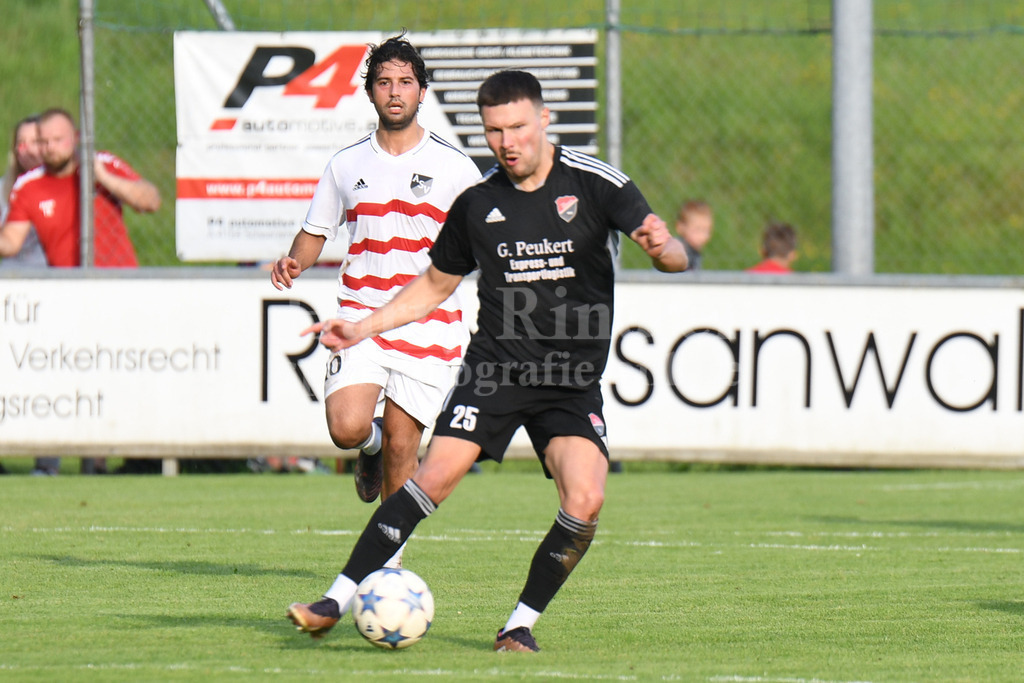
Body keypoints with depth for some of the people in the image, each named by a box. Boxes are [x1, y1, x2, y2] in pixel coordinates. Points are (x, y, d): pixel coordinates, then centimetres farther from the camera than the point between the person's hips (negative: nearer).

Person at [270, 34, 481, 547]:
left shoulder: (454, 167, 2)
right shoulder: (346, 165, 9)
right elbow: (315, 232, 18)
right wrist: (295, 261, -4)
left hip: (429, 326, -1)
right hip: (361, 317, 1)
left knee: (401, 447, -3)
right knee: (347, 428, -20)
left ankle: (390, 554, 15)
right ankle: (371, 445, 18)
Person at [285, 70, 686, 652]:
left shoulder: (596, 183, -3)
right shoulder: (477, 202, 5)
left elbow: (675, 258, -8)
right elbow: (435, 286, 19)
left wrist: (664, 247, -32)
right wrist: (364, 328, 9)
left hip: (573, 383, -1)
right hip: (496, 365, 1)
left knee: (585, 500, -20)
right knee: (436, 474, -18)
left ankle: (522, 624, -2)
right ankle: (339, 601, -16)